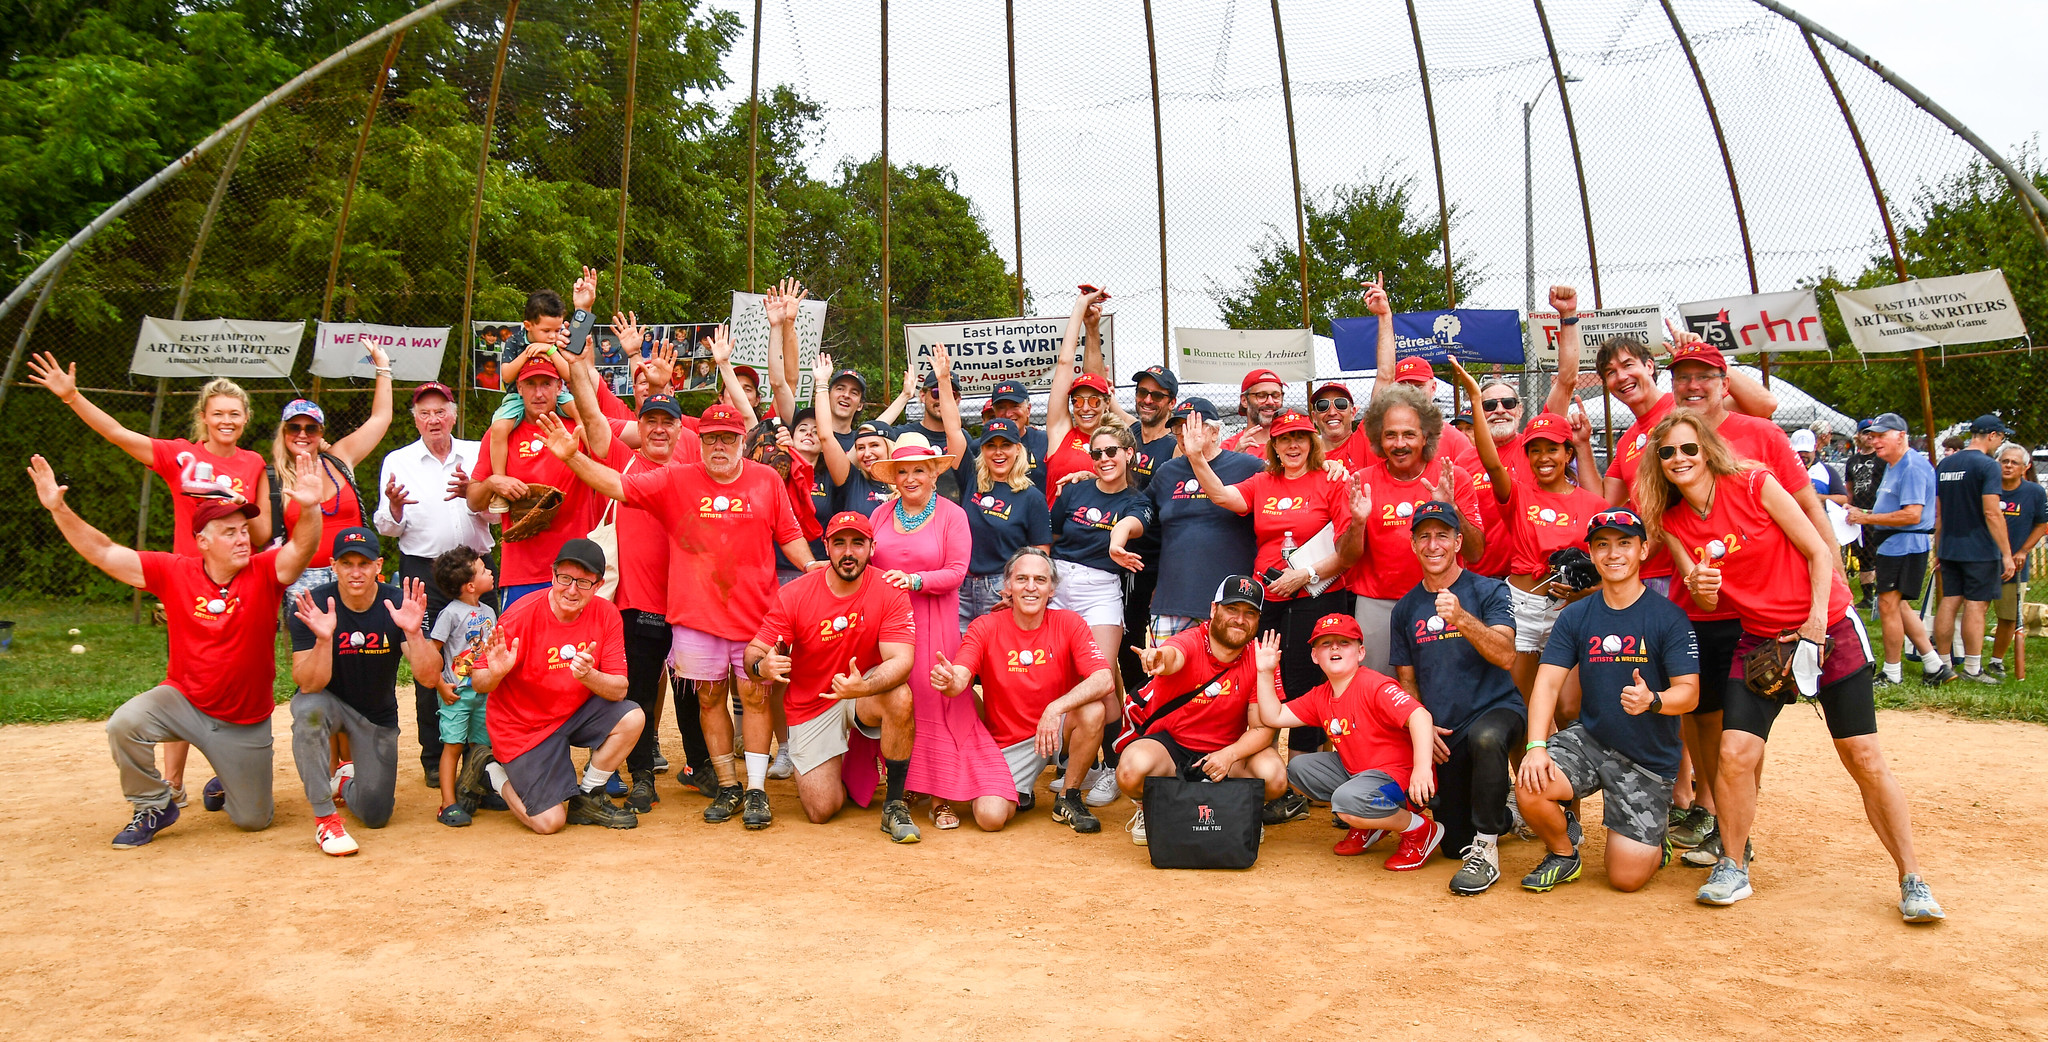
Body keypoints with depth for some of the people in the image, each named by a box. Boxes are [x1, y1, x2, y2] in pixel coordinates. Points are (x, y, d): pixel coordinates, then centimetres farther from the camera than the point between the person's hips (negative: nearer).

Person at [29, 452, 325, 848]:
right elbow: (103, 553, -10)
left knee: (254, 820, 6)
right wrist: (59, 509, -21)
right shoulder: (174, 572, -10)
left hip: (246, 722, -1)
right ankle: (153, 807, -3)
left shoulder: (264, 573, -16)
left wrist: (309, 508, -54)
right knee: (124, 724, -30)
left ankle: (224, 785, 45)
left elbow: (302, 548, -34)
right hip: (184, 700, 1)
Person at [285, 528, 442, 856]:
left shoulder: (399, 605, -18)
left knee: (375, 816, -1)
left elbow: (428, 674, -27)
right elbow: (309, 685, -27)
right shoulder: (312, 607, -21)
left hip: (378, 717, 2)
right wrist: (324, 638, -44)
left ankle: (345, 781, 38)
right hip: (331, 702, -1)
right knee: (307, 708, -39)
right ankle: (325, 819, -23)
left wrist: (413, 632, -45)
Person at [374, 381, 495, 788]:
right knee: (429, 666, 1)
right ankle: (434, 759, 12)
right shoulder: (398, 461, 9)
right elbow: (387, 528, 4)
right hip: (423, 571, -1)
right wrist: (394, 506, -19)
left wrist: (472, 492, -22)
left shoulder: (476, 455, 10)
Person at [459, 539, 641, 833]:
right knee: (550, 821, -12)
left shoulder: (606, 615, -12)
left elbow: (619, 689, -14)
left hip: (575, 712, 4)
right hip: (523, 726, -4)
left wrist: (588, 676, -35)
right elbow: (478, 684, -16)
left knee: (632, 717, -22)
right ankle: (492, 772, 17)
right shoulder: (521, 616, -22)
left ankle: (586, 797, 2)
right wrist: (495, 673, -40)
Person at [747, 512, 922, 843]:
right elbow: (754, 652, -12)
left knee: (899, 696, -36)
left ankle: (894, 803, -17)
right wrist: (762, 666, -38)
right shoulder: (793, 595, -12)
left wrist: (864, 687, -45)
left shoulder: (890, 593, -14)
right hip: (811, 707, 0)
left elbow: (900, 660, -24)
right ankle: (837, 769, 28)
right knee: (821, 811, -10)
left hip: (865, 694, 0)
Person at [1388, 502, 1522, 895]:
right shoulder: (1405, 608, 8)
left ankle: (1486, 849, -24)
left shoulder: (1489, 591, -4)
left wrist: (1461, 618, -34)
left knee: (1486, 738, -42)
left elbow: (1506, 656, -19)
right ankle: (1504, 808, 39)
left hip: (1497, 708, -4)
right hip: (1443, 733, 5)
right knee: (1455, 843, 6)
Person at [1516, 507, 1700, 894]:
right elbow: (1548, 682, -5)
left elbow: (1689, 691, -12)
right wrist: (1536, 746, -21)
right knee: (1530, 786, -27)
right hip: (1587, 739, 3)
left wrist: (1652, 701, -36)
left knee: (1626, 877, -9)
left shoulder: (1668, 617, -8)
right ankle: (1563, 852, 5)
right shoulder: (1575, 616, 2)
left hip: (1649, 760, -2)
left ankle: (1653, 844, 29)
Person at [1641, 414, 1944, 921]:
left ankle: (1913, 882, 12)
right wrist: (1697, 587, -24)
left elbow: (1818, 551, -8)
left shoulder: (1755, 484, -13)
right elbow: (1704, 597, 0)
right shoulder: (1672, 523, -1)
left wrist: (1817, 621, -15)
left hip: (1829, 628, -3)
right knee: (1734, 752, -12)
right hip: (1759, 639, 3)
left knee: (1865, 760, -1)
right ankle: (1732, 869, 7)